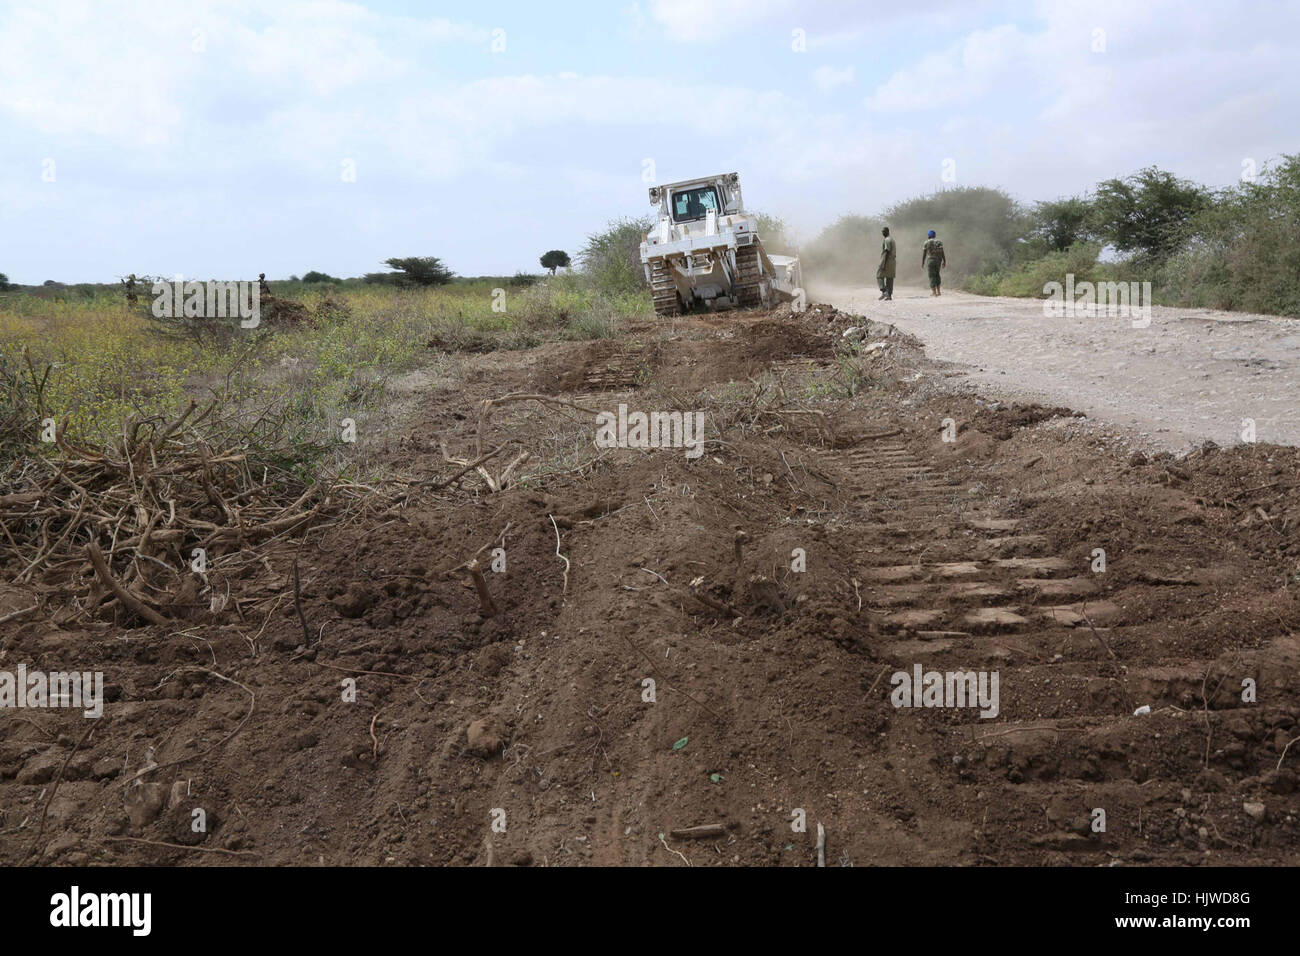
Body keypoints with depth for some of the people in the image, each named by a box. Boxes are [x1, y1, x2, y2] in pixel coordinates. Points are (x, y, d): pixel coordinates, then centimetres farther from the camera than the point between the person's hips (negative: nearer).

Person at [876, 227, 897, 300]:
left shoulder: (887, 240, -13)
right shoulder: (892, 239, 18)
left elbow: (887, 252, -20)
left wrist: (884, 264, -22)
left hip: (887, 261, -9)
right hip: (893, 261, 9)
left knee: (879, 276, -3)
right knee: (889, 278, 7)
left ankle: (884, 292, -17)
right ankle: (889, 296, 5)